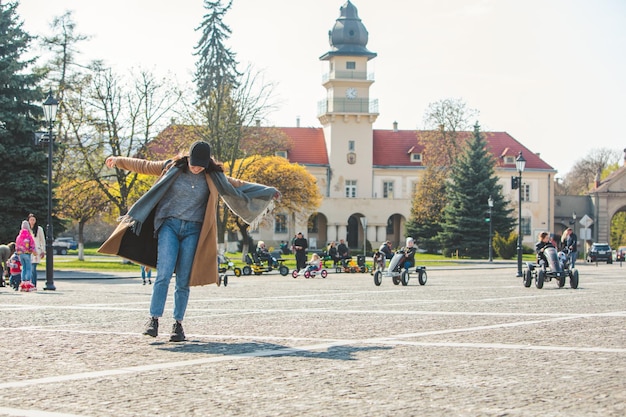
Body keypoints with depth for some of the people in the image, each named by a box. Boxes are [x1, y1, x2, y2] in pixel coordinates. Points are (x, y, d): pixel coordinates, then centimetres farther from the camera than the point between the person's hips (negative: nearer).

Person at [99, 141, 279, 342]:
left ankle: (178, 324, 8)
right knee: (164, 274, -13)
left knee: (183, 281, 1)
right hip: (169, 226, -1)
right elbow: (144, 166, 12)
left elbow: (238, 186, 13)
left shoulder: (213, 177, 5)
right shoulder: (172, 167, 2)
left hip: (193, 231, 1)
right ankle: (154, 319, -10)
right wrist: (118, 161, 17)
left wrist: (268, 192, 14)